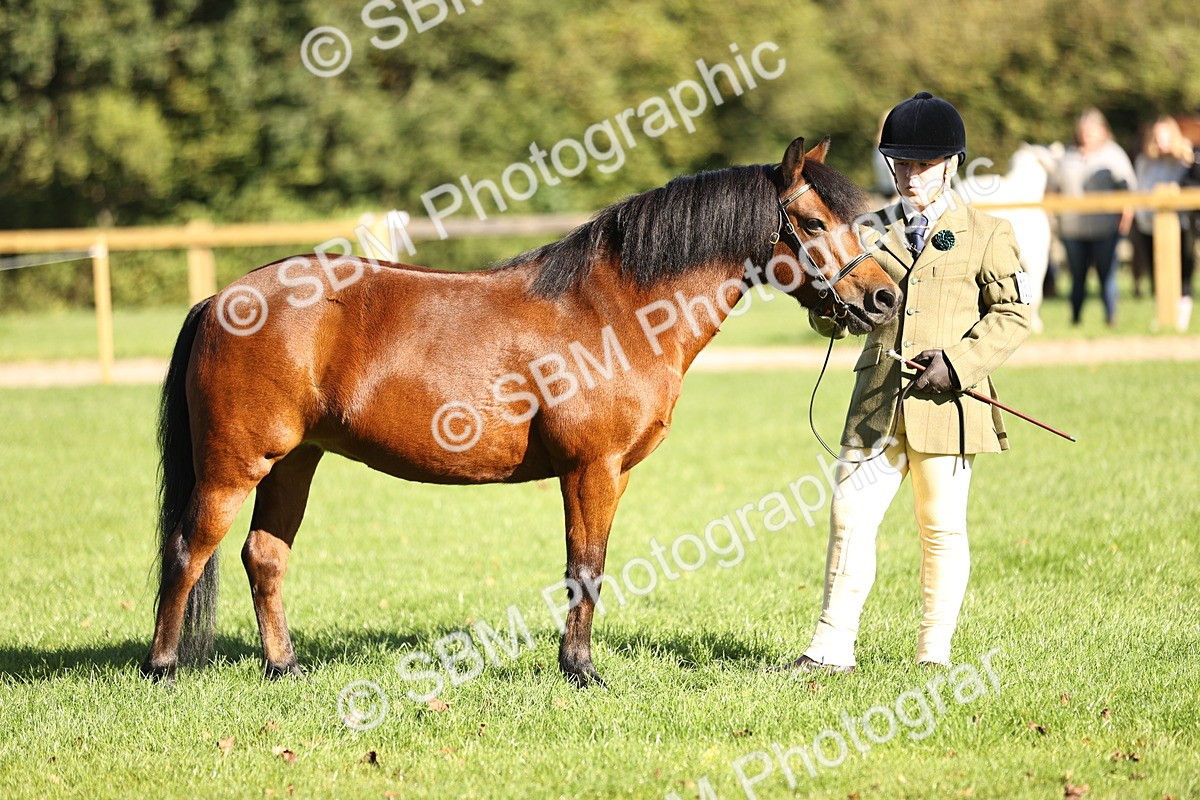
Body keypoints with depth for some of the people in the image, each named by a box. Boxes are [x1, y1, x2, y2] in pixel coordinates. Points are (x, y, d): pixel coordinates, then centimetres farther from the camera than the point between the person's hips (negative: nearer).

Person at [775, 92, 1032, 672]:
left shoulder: (986, 234, 3)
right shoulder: (873, 233, 13)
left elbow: (1013, 314, -2)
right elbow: (832, 318, 14)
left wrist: (959, 361, -15)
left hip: (945, 405, -3)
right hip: (877, 403, 3)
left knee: (942, 529, 4)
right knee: (850, 516, -1)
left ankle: (933, 656, 13)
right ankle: (831, 648, 5)